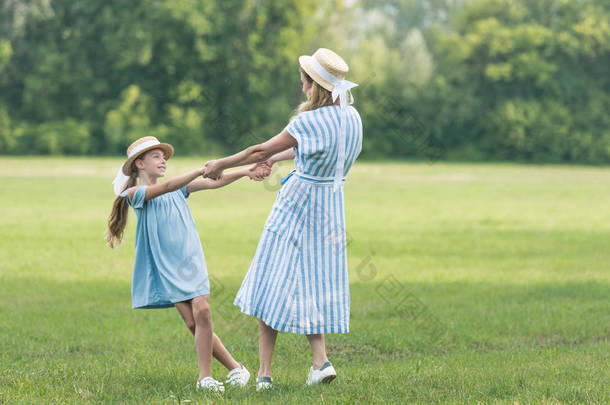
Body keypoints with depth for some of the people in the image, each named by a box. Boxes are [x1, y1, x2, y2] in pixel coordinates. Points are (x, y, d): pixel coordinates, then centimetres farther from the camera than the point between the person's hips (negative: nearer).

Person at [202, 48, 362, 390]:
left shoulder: (309, 123, -21)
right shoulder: (352, 117, 0)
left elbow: (260, 150, -12)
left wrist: (220, 165, 1)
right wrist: (276, 158, 23)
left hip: (298, 206, -6)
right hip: (332, 211, 6)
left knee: (273, 283, 3)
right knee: (314, 285, 14)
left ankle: (264, 371, 2)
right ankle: (321, 360, -1)